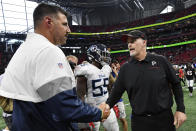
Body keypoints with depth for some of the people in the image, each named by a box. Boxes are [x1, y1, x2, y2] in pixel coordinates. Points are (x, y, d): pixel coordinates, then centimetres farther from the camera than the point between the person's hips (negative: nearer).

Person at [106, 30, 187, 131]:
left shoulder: (160, 61, -3)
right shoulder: (125, 68, 1)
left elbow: (175, 85, 3)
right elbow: (116, 93, 3)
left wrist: (180, 109, 0)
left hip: (164, 118, -1)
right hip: (139, 121, 1)